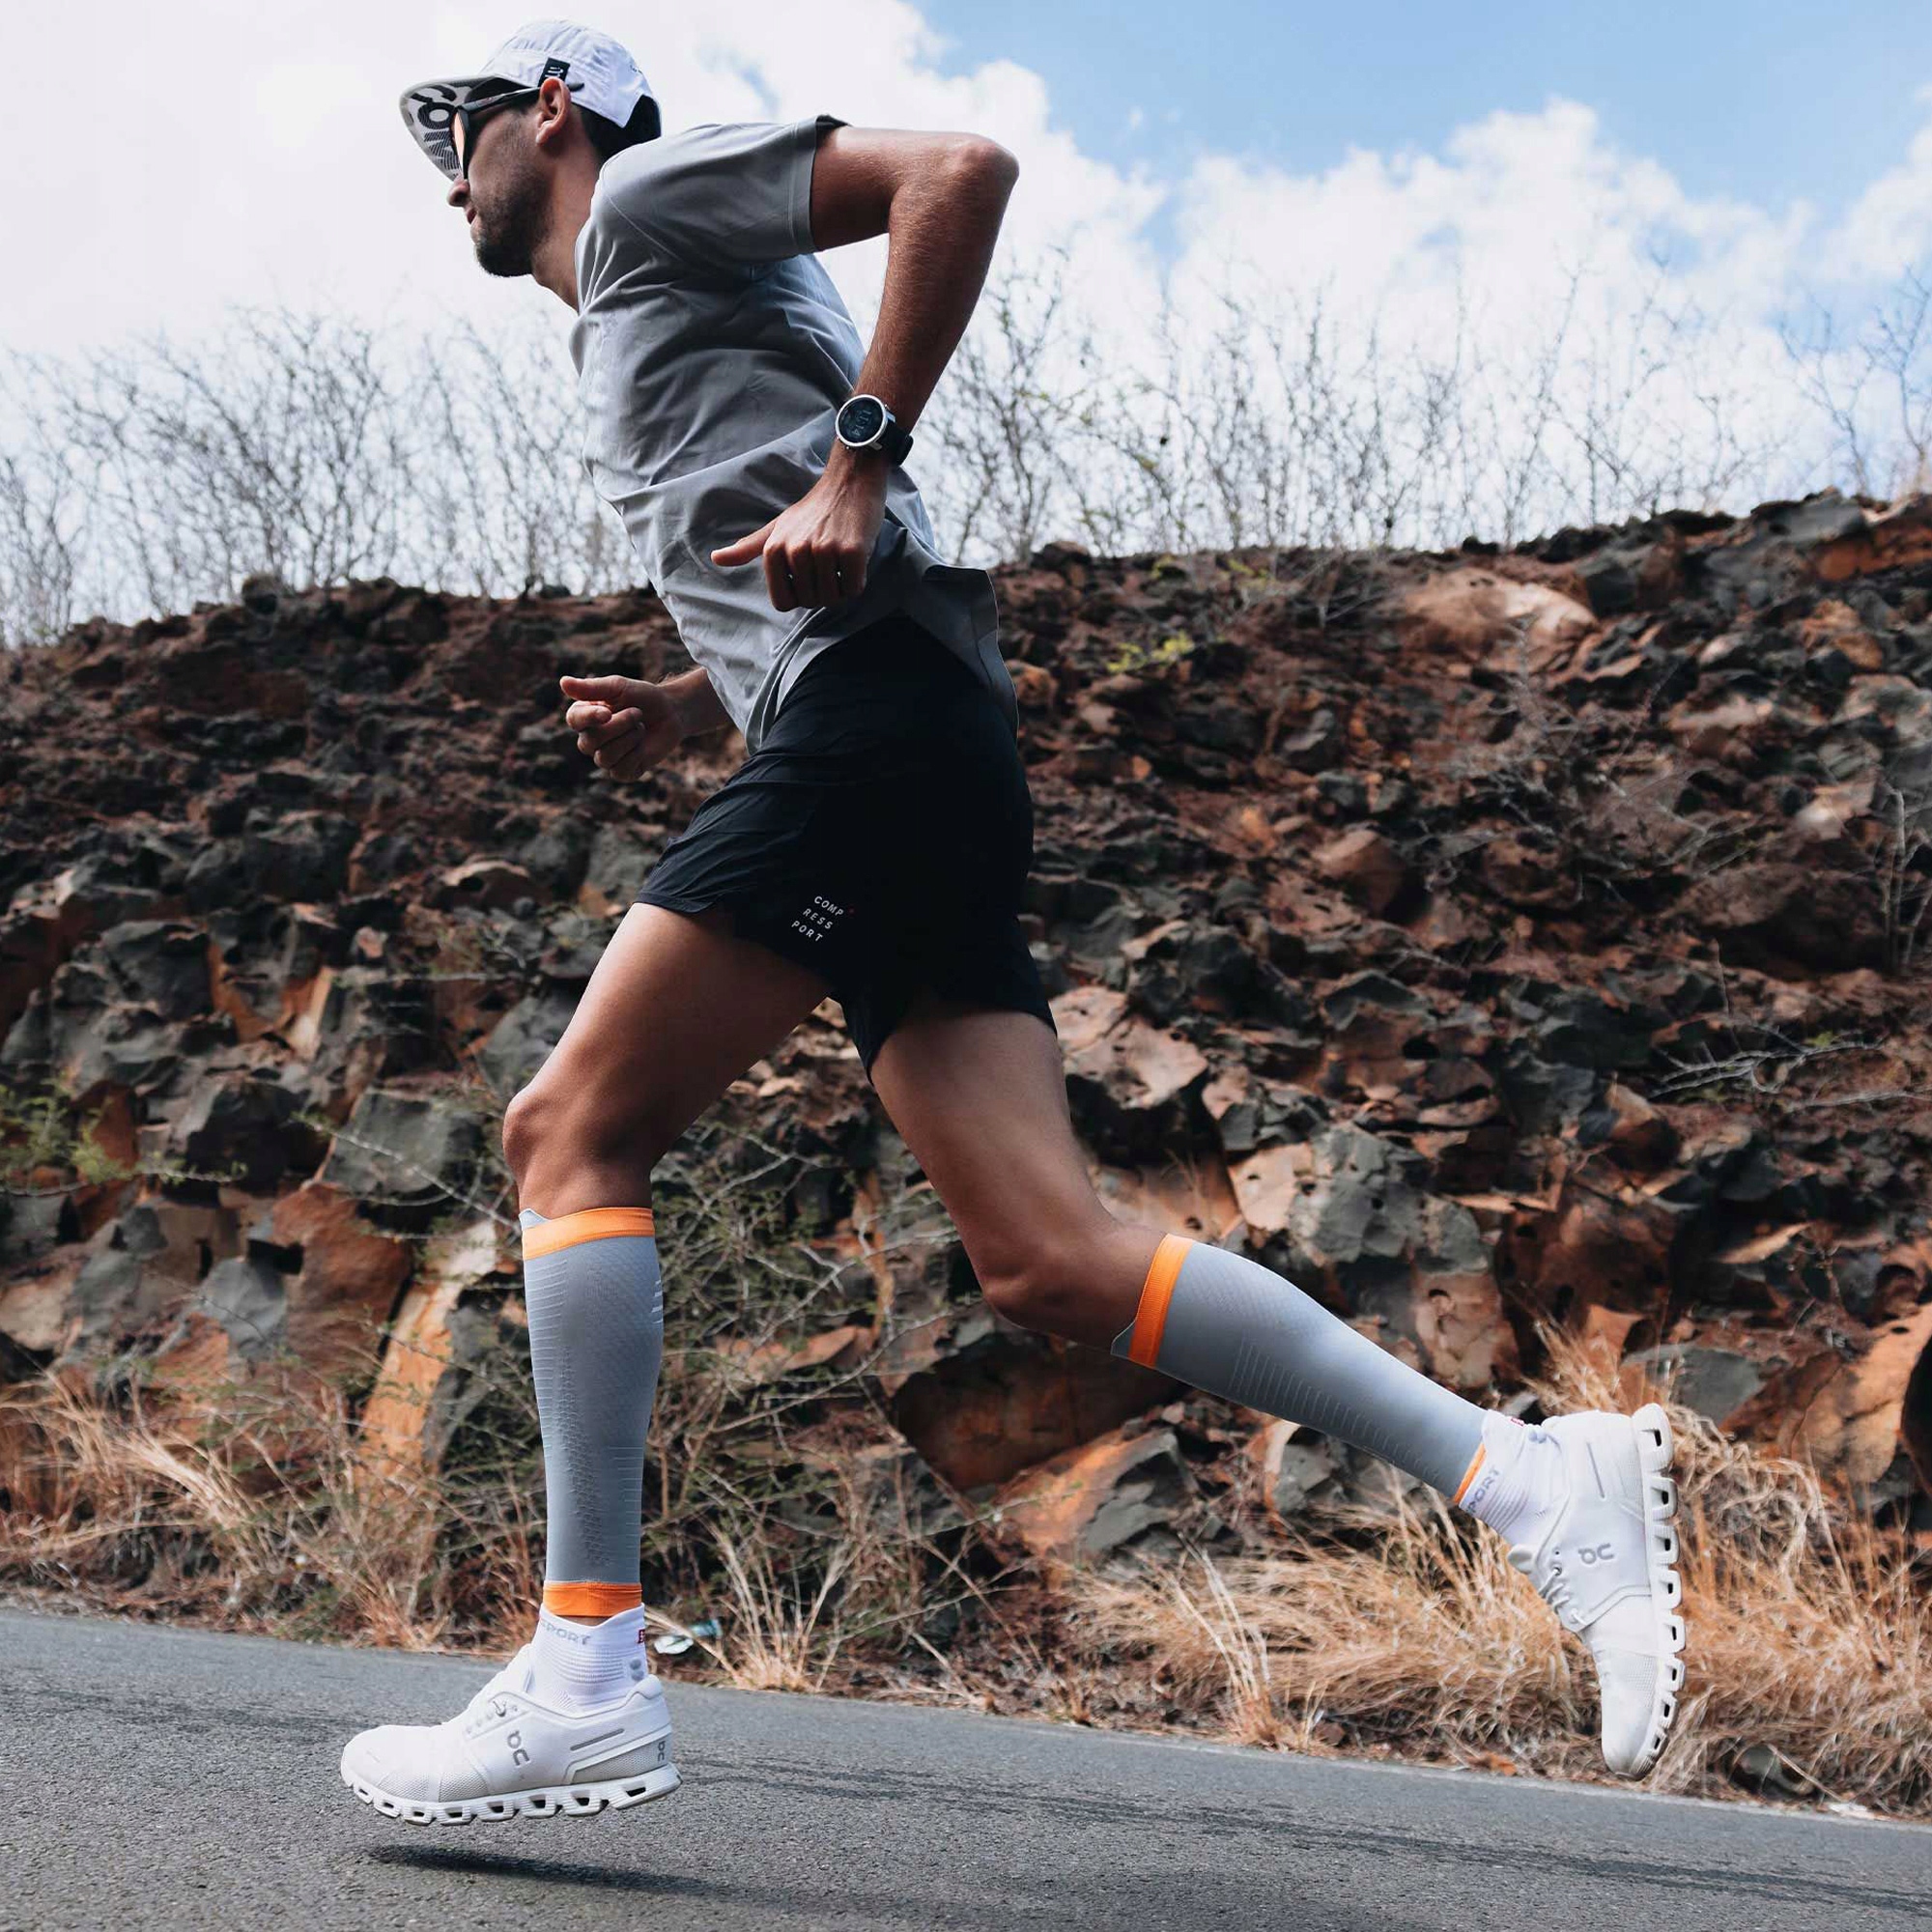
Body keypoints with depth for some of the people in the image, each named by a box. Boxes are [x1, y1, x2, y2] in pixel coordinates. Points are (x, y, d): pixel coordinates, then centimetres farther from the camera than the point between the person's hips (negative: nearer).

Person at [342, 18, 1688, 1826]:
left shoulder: (653, 189, 10)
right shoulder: (618, 319, 36)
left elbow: (959, 170, -7)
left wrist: (859, 458, -13)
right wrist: (679, 707, 20)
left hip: (874, 726, -9)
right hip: (877, 757, 9)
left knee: (572, 1132, -9)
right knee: (1049, 1257, -5)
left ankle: (585, 1678, -9)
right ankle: (1533, 1475, -7)